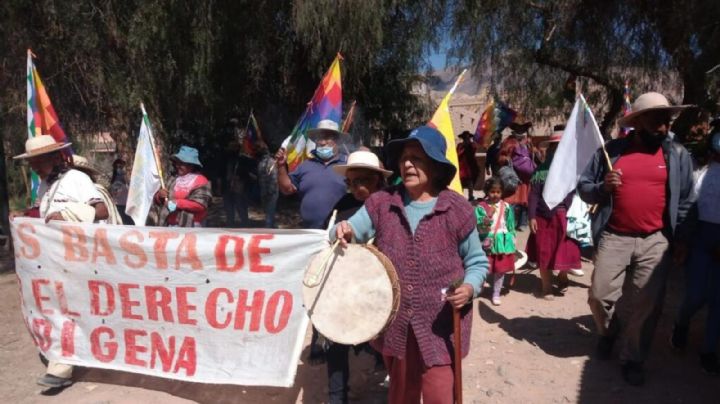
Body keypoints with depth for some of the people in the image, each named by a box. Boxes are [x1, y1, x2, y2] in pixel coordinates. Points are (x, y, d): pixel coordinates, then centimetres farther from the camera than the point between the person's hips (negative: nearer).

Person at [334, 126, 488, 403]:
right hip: (394, 323, 3)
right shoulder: (381, 203, -2)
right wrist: (344, 232, -25)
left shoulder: (458, 210, -6)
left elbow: (477, 262, 4)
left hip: (441, 326, -2)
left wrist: (470, 288, -16)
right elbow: (352, 233, -2)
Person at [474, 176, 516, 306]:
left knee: (500, 270, 9)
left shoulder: (506, 207, -1)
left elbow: (511, 226, 5)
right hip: (487, 242, -2)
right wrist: (488, 217, -28)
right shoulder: (481, 207, -8)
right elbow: (478, 227, -13)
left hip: (502, 242, 2)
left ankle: (496, 294, 25)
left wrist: (512, 244, 5)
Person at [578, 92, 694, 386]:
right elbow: (583, 188, 4)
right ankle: (608, 332, 35)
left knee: (646, 305, 5)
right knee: (600, 296, 2)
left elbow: (685, 200, 8)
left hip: (655, 242, 1)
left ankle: (633, 359, 24)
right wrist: (602, 188, -16)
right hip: (614, 237, 0)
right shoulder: (612, 150, 1)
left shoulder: (678, 155, 4)